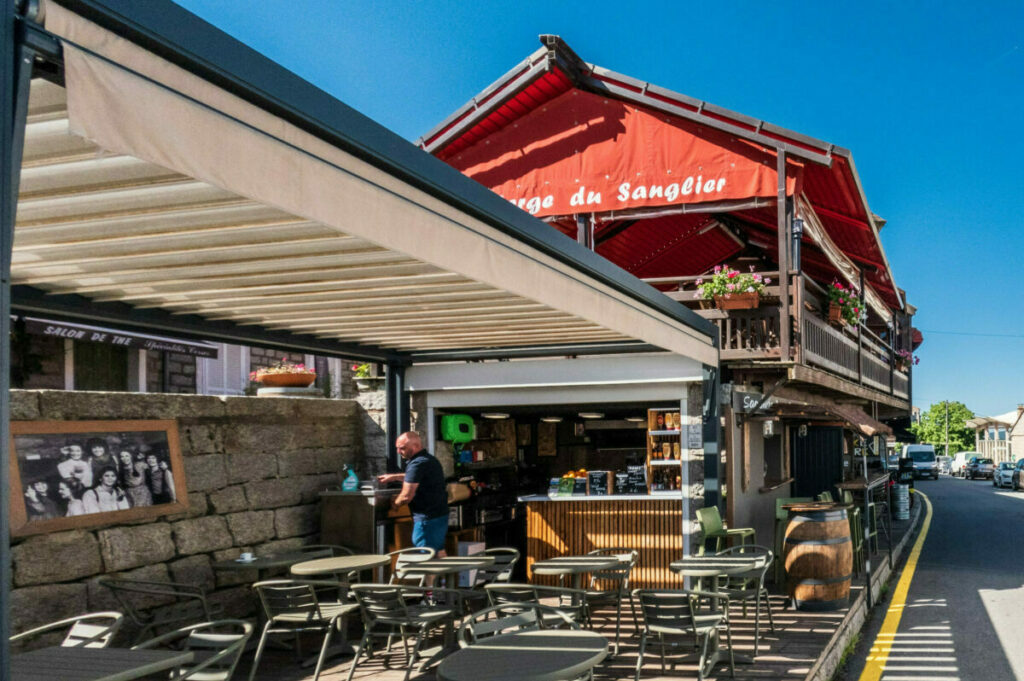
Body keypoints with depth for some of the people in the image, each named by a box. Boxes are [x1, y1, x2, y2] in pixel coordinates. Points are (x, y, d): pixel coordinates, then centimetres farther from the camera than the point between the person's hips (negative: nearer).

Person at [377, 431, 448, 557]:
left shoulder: (417, 464, -19)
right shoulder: (430, 459, 13)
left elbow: (406, 496, -20)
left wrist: (394, 504, -1)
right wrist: (395, 477, 27)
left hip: (427, 518, -10)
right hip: (441, 515, 10)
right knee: (439, 553, 18)